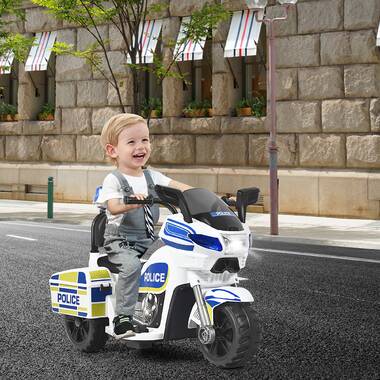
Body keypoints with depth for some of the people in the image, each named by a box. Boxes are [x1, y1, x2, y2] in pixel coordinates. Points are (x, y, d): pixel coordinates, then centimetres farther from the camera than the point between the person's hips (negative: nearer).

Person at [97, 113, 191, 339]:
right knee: (132, 265, -33)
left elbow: (179, 187, 2)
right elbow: (114, 208, -21)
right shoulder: (113, 180, -4)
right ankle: (123, 316, -25)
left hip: (149, 240, 6)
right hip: (120, 241, -5)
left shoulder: (153, 177, 13)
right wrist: (133, 202, -41)